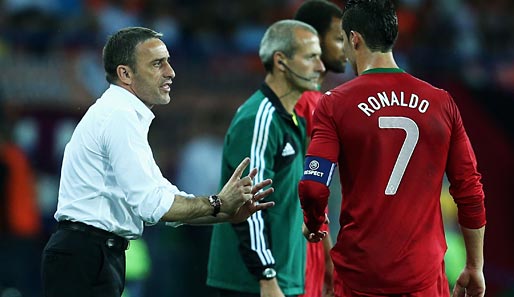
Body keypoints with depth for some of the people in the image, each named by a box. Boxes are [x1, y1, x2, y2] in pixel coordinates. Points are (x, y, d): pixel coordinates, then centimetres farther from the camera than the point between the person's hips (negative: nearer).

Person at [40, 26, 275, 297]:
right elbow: (151, 204, -20)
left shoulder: (120, 113, 19)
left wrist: (230, 212, 6)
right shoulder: (120, 116, -14)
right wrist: (217, 205, -9)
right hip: (84, 260, -10)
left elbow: (166, 198, 17)